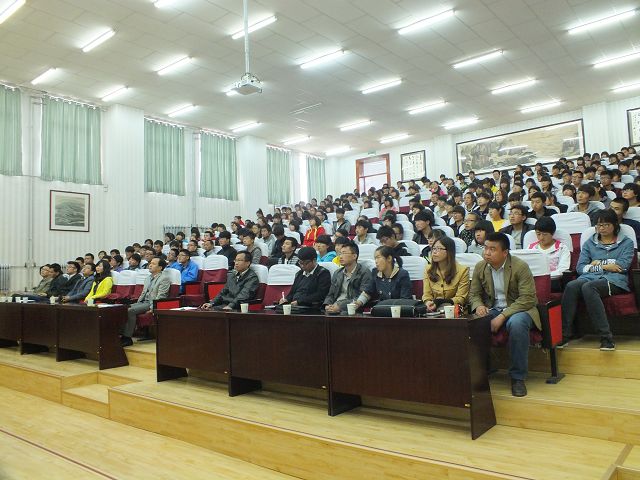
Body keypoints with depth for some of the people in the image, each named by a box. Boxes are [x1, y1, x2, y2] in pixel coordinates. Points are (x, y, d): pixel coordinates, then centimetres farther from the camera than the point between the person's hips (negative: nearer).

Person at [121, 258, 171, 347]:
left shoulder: (165, 278, -6)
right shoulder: (148, 278, 22)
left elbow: (160, 297, -14)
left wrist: (152, 308, -20)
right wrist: (136, 304, 10)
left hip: (152, 304, -8)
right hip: (143, 302, 9)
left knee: (130, 311, -26)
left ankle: (127, 338, -20)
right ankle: (122, 334, -13)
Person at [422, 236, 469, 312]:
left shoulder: (462, 270, -3)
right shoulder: (428, 270, 10)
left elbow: (461, 298, -6)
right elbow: (427, 294, 8)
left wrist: (439, 302, -21)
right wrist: (428, 302, -18)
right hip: (433, 311, 2)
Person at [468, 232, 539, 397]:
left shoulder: (520, 266, -13)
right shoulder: (480, 267, 2)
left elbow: (527, 298, -17)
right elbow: (474, 293, 11)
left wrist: (502, 316, -25)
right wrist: (478, 305, -14)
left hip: (518, 309, -4)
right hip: (492, 309, 4)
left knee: (516, 324, -38)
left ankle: (517, 377, -19)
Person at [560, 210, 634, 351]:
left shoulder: (626, 243, 20)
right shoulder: (589, 243, 25)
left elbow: (623, 266, 1)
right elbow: (580, 268, 10)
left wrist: (598, 263, 3)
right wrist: (605, 267, 1)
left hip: (614, 280, -3)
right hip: (590, 278, 3)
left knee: (588, 287, -38)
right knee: (571, 286, -34)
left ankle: (606, 337, -38)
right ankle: (564, 334, -37)